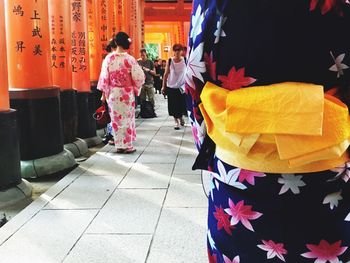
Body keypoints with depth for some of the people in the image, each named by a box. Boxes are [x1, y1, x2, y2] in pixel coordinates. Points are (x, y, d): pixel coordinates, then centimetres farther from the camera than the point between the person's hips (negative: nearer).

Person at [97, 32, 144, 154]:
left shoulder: (109, 58, -6)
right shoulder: (130, 59, -11)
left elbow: (104, 77, -2)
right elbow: (139, 77, -10)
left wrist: (104, 93, 8)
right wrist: (135, 89, 9)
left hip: (113, 93, 2)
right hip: (127, 93, -2)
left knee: (116, 119, 11)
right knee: (127, 118, 7)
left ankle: (119, 145, 16)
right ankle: (127, 145, 11)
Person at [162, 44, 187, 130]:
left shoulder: (185, 61, -4)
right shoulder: (170, 61, -3)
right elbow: (166, 74, 1)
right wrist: (163, 86, 0)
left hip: (182, 87, 0)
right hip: (171, 87, 0)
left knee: (182, 104, 5)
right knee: (173, 105, 2)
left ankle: (180, 117, 34)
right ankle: (176, 122, 15)